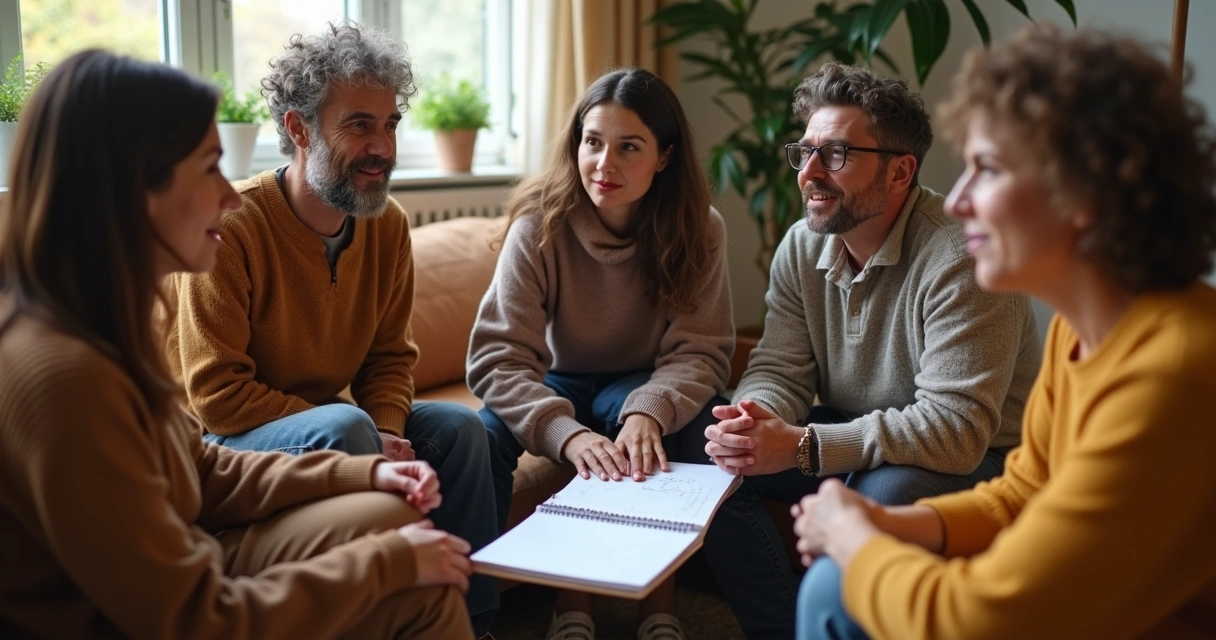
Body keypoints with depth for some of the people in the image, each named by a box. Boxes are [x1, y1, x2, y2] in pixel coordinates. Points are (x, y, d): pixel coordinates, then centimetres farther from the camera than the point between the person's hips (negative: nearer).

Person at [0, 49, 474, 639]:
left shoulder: (108, 320, -1)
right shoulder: (61, 373, -30)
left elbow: (200, 471, 11)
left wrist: (364, 472, 1)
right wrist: (388, 561, -17)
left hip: (162, 578, 8)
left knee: (395, 519, 2)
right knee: (407, 567, -7)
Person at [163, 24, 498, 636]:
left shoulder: (388, 224, -2)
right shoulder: (232, 224, -21)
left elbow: (390, 356, 6)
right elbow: (216, 392, -22)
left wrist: (385, 431, -16)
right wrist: (360, 435, -27)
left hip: (319, 425, 7)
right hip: (223, 439, -6)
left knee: (458, 426, -8)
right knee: (344, 427, -32)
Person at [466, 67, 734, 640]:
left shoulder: (698, 231, -14)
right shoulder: (539, 225, -18)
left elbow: (700, 351, -18)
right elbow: (497, 358, -24)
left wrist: (649, 411, -40)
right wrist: (568, 434, -41)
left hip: (645, 388, 0)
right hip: (562, 389, 0)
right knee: (481, 432, -30)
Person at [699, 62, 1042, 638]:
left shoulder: (960, 260, -25)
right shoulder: (802, 247, -2)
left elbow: (956, 427, -30)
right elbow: (779, 370, -1)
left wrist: (802, 445, -36)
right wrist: (754, 420, -27)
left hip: (976, 460, -6)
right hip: (851, 441, 6)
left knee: (883, 495, -36)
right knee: (716, 469, -12)